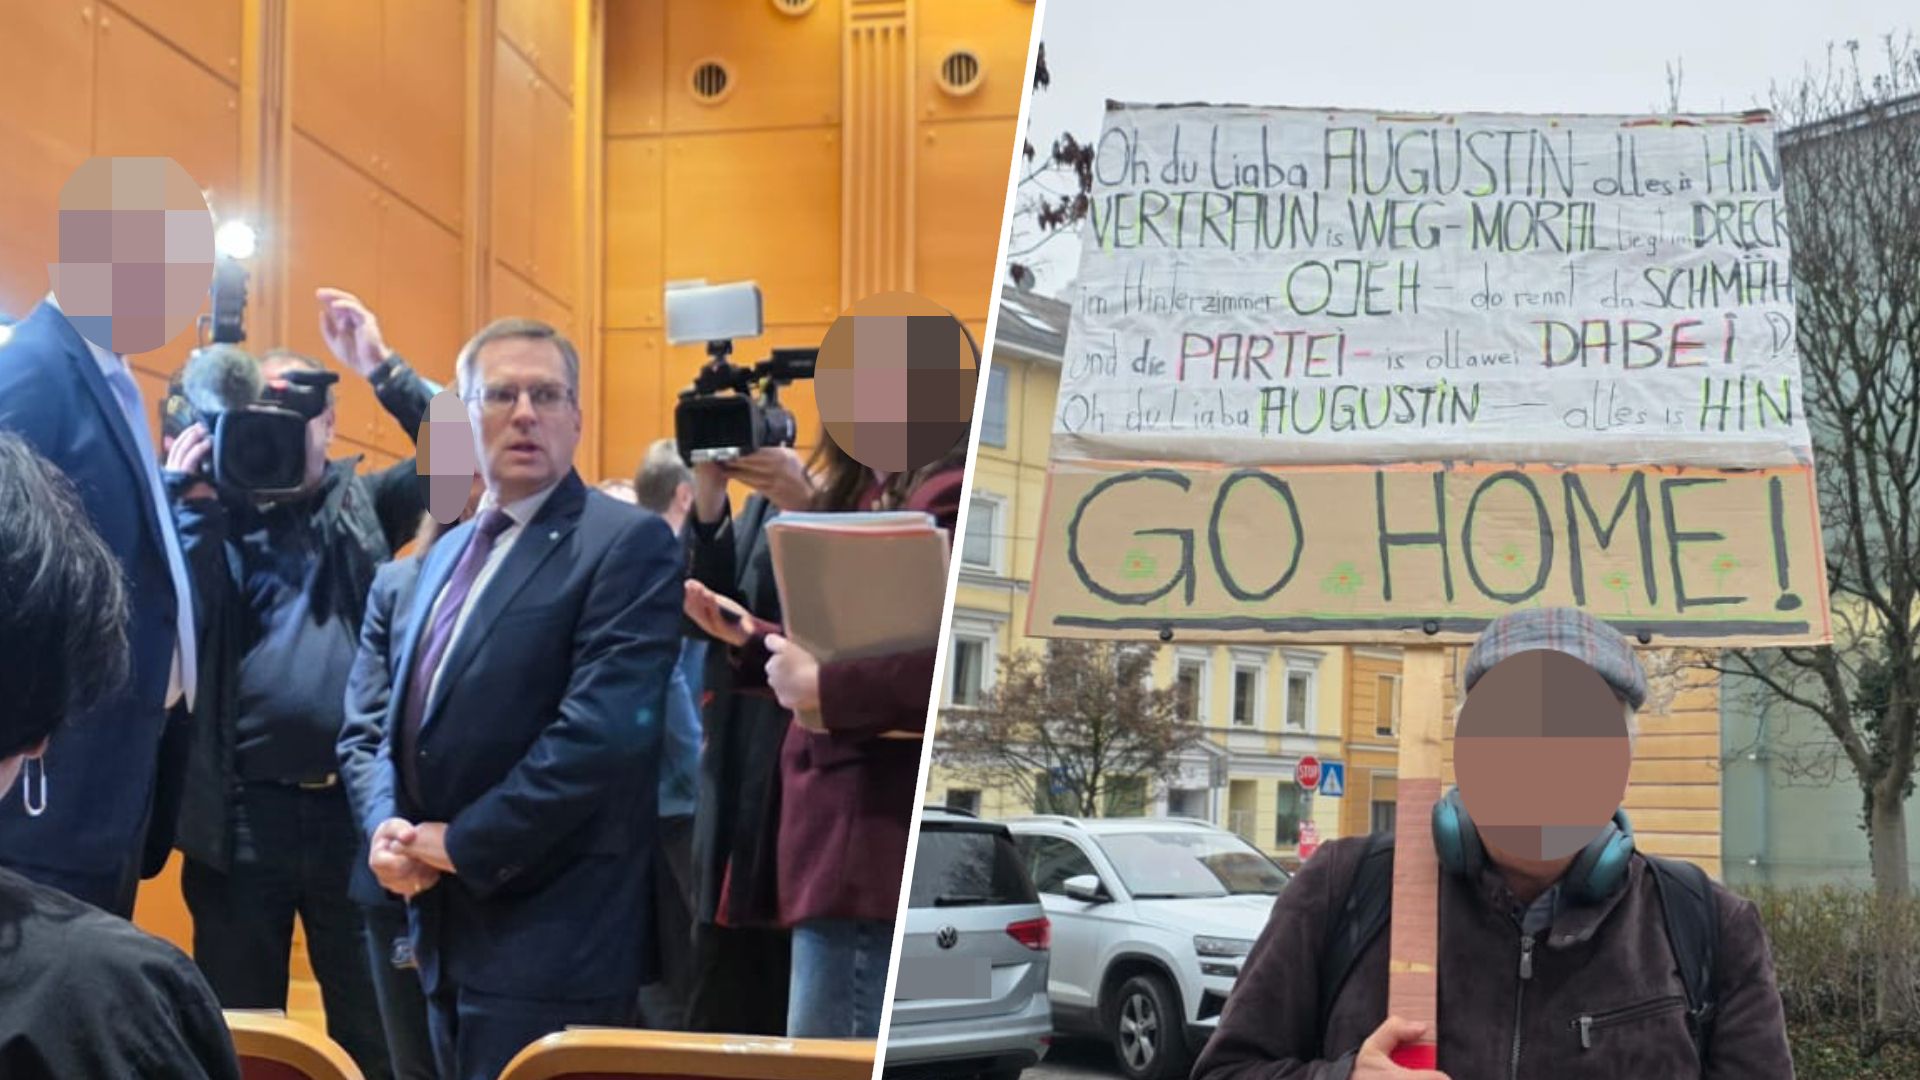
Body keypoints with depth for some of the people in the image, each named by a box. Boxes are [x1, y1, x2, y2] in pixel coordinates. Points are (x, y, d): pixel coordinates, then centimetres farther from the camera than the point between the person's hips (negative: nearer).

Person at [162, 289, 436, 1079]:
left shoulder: (363, 503, 10)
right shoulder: (214, 511, 7)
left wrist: (381, 368, -12)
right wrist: (176, 488, -13)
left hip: (356, 805, 0)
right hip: (242, 813, 0)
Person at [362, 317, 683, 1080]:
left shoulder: (628, 543, -9)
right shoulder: (448, 553, 18)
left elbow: (601, 731, -20)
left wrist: (463, 843, -14)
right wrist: (390, 825, 0)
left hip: (549, 940, -8)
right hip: (448, 930, 8)